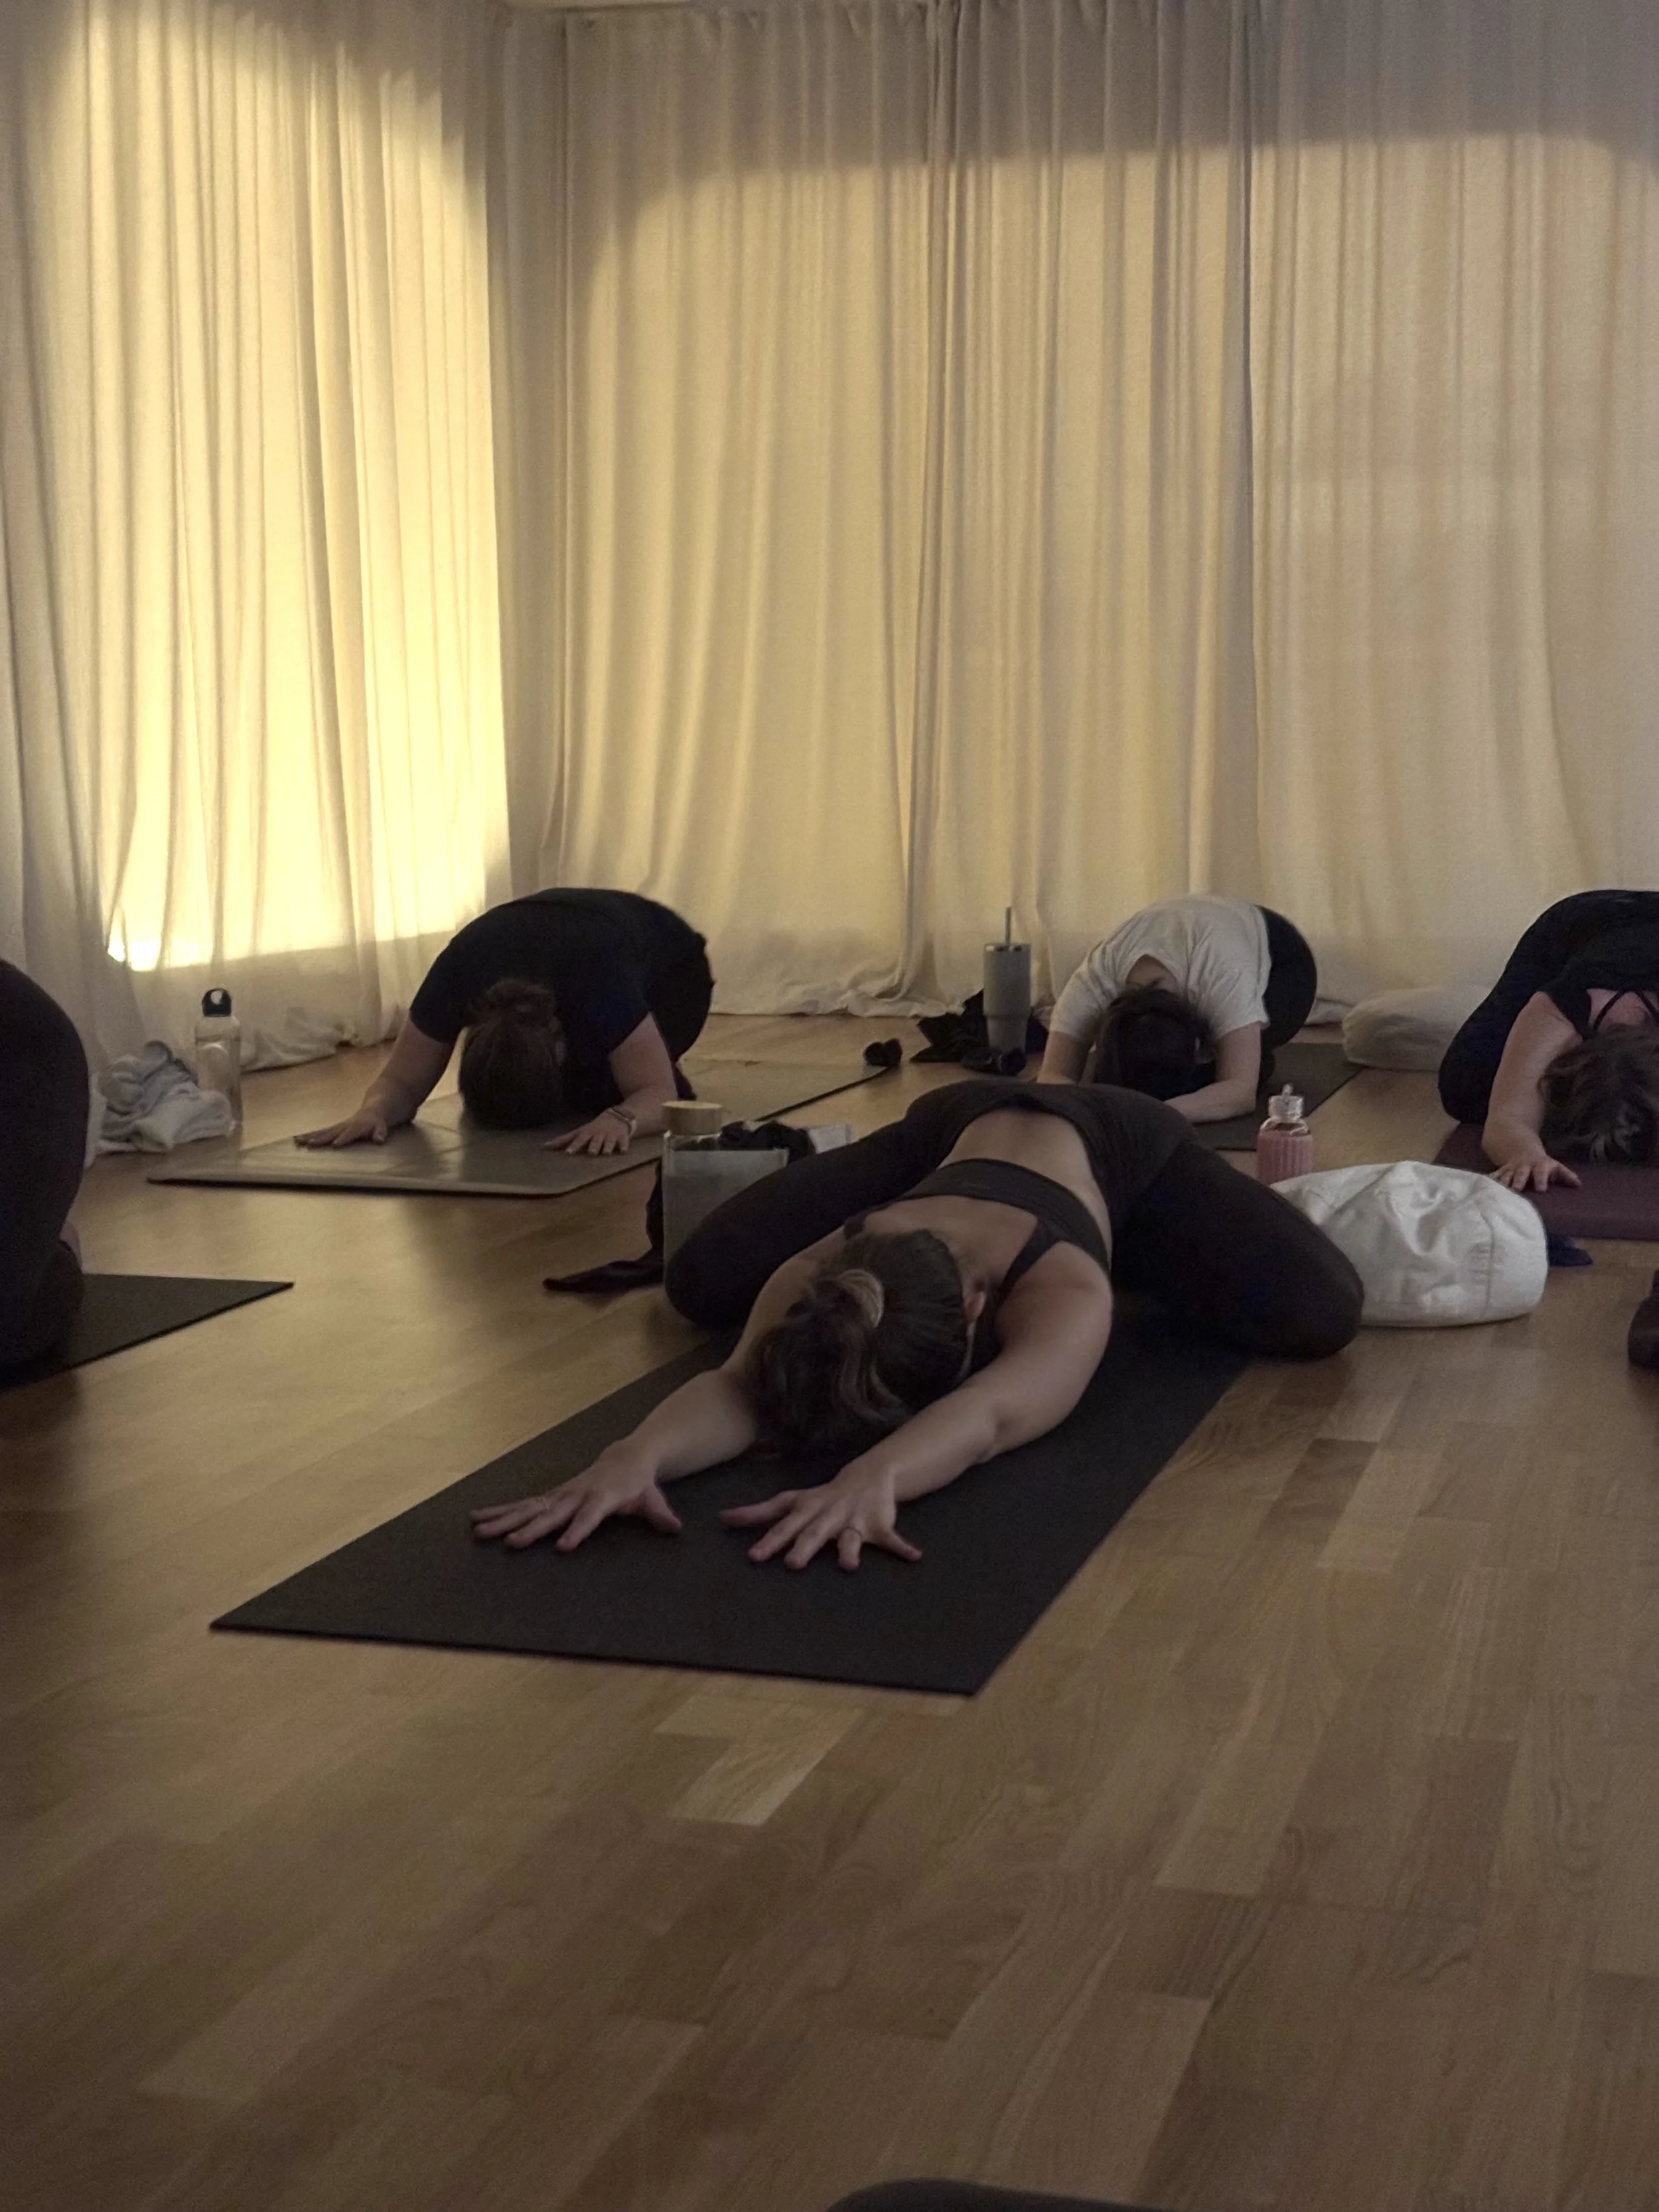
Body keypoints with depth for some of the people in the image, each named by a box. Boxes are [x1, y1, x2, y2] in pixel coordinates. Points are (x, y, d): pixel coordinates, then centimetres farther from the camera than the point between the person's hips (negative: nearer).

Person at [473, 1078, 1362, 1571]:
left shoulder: (1065, 1297, -48)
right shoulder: (814, 1279, -39)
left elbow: (991, 1413, -68)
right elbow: (740, 1384, -55)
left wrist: (875, 1474, -88)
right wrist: (637, 1455, -77)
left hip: (1115, 1147, -2)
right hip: (959, 1126, 3)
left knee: (1316, 1316, -21)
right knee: (703, 1284, -3)